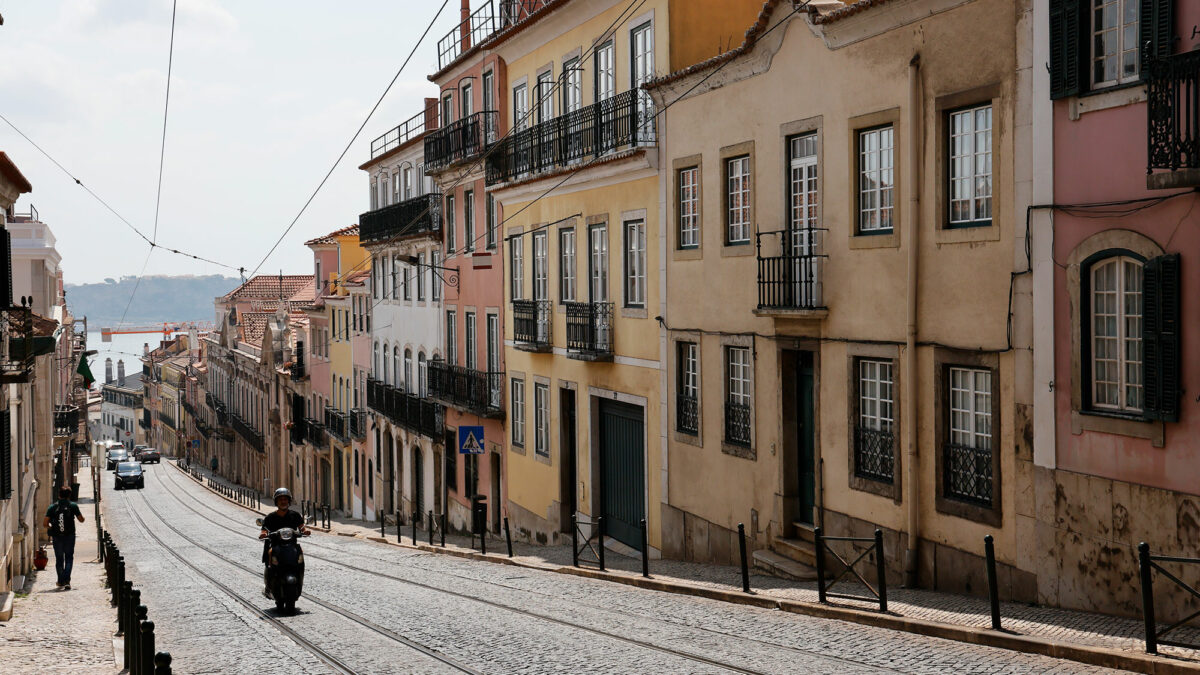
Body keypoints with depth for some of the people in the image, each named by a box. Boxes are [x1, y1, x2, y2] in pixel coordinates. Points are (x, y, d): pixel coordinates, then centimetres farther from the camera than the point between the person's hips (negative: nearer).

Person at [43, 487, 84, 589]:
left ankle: (61, 581, 18)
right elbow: (81, 520, 7)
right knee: (69, 558, 7)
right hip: (70, 536, -1)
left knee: (59, 559, 14)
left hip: (57, 537, 1)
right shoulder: (73, 506, -2)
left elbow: (44, 524, -3)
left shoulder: (52, 507, 0)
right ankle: (67, 580, -10)